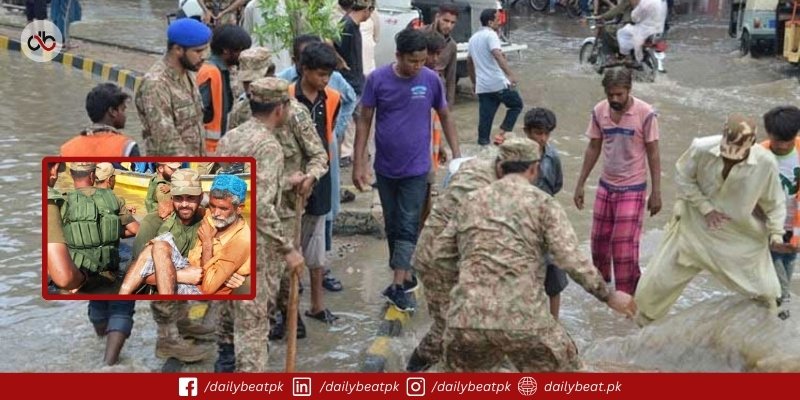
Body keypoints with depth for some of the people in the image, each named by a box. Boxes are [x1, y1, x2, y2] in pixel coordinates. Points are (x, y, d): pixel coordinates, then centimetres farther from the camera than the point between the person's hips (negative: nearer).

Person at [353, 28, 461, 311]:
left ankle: (397, 286, -1)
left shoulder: (431, 80, -9)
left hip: (416, 168, -1)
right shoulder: (377, 80, -10)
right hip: (385, 168, 2)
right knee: (392, 226, 12)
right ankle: (406, 275, 28)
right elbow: (364, 122, -4)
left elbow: (445, 117, 5)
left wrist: (457, 154, -2)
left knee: (408, 227, -3)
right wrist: (358, 164, -6)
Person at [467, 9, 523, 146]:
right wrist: (510, 75, -33)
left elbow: (469, 62, 27)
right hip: (498, 83, -7)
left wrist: (474, 82, 36)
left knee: (485, 117, 8)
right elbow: (498, 55, -26)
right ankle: (503, 132, 0)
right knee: (516, 104, 12)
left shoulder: (473, 38, 17)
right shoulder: (491, 35, -10)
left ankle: (483, 143, 6)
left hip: (482, 86, 7)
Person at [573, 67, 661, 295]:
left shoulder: (645, 114, -16)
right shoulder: (599, 112, -4)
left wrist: (656, 193, -10)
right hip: (606, 186, 4)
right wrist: (580, 184, 8)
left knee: (624, 244, -6)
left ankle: (626, 293, 9)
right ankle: (600, 279, 38)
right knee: (599, 239, 13)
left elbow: (653, 154, -10)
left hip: (633, 189, -4)